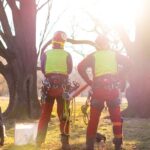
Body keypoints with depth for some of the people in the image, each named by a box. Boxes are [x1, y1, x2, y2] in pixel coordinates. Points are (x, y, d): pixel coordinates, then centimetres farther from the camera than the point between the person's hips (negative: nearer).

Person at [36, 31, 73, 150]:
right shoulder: (67, 55, 2)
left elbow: (42, 69, 1)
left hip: (48, 85, 1)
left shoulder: (45, 54, 2)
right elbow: (70, 70, 4)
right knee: (64, 115, 6)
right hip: (62, 86, -1)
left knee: (45, 114, 7)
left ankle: (39, 140, 7)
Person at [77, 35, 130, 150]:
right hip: (113, 88, 1)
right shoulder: (115, 54, 13)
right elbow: (127, 63, 1)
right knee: (116, 117, 10)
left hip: (98, 88, -1)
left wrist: (89, 82, 2)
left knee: (94, 118, 7)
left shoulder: (93, 56, 9)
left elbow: (81, 67, -3)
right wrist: (120, 78, 6)